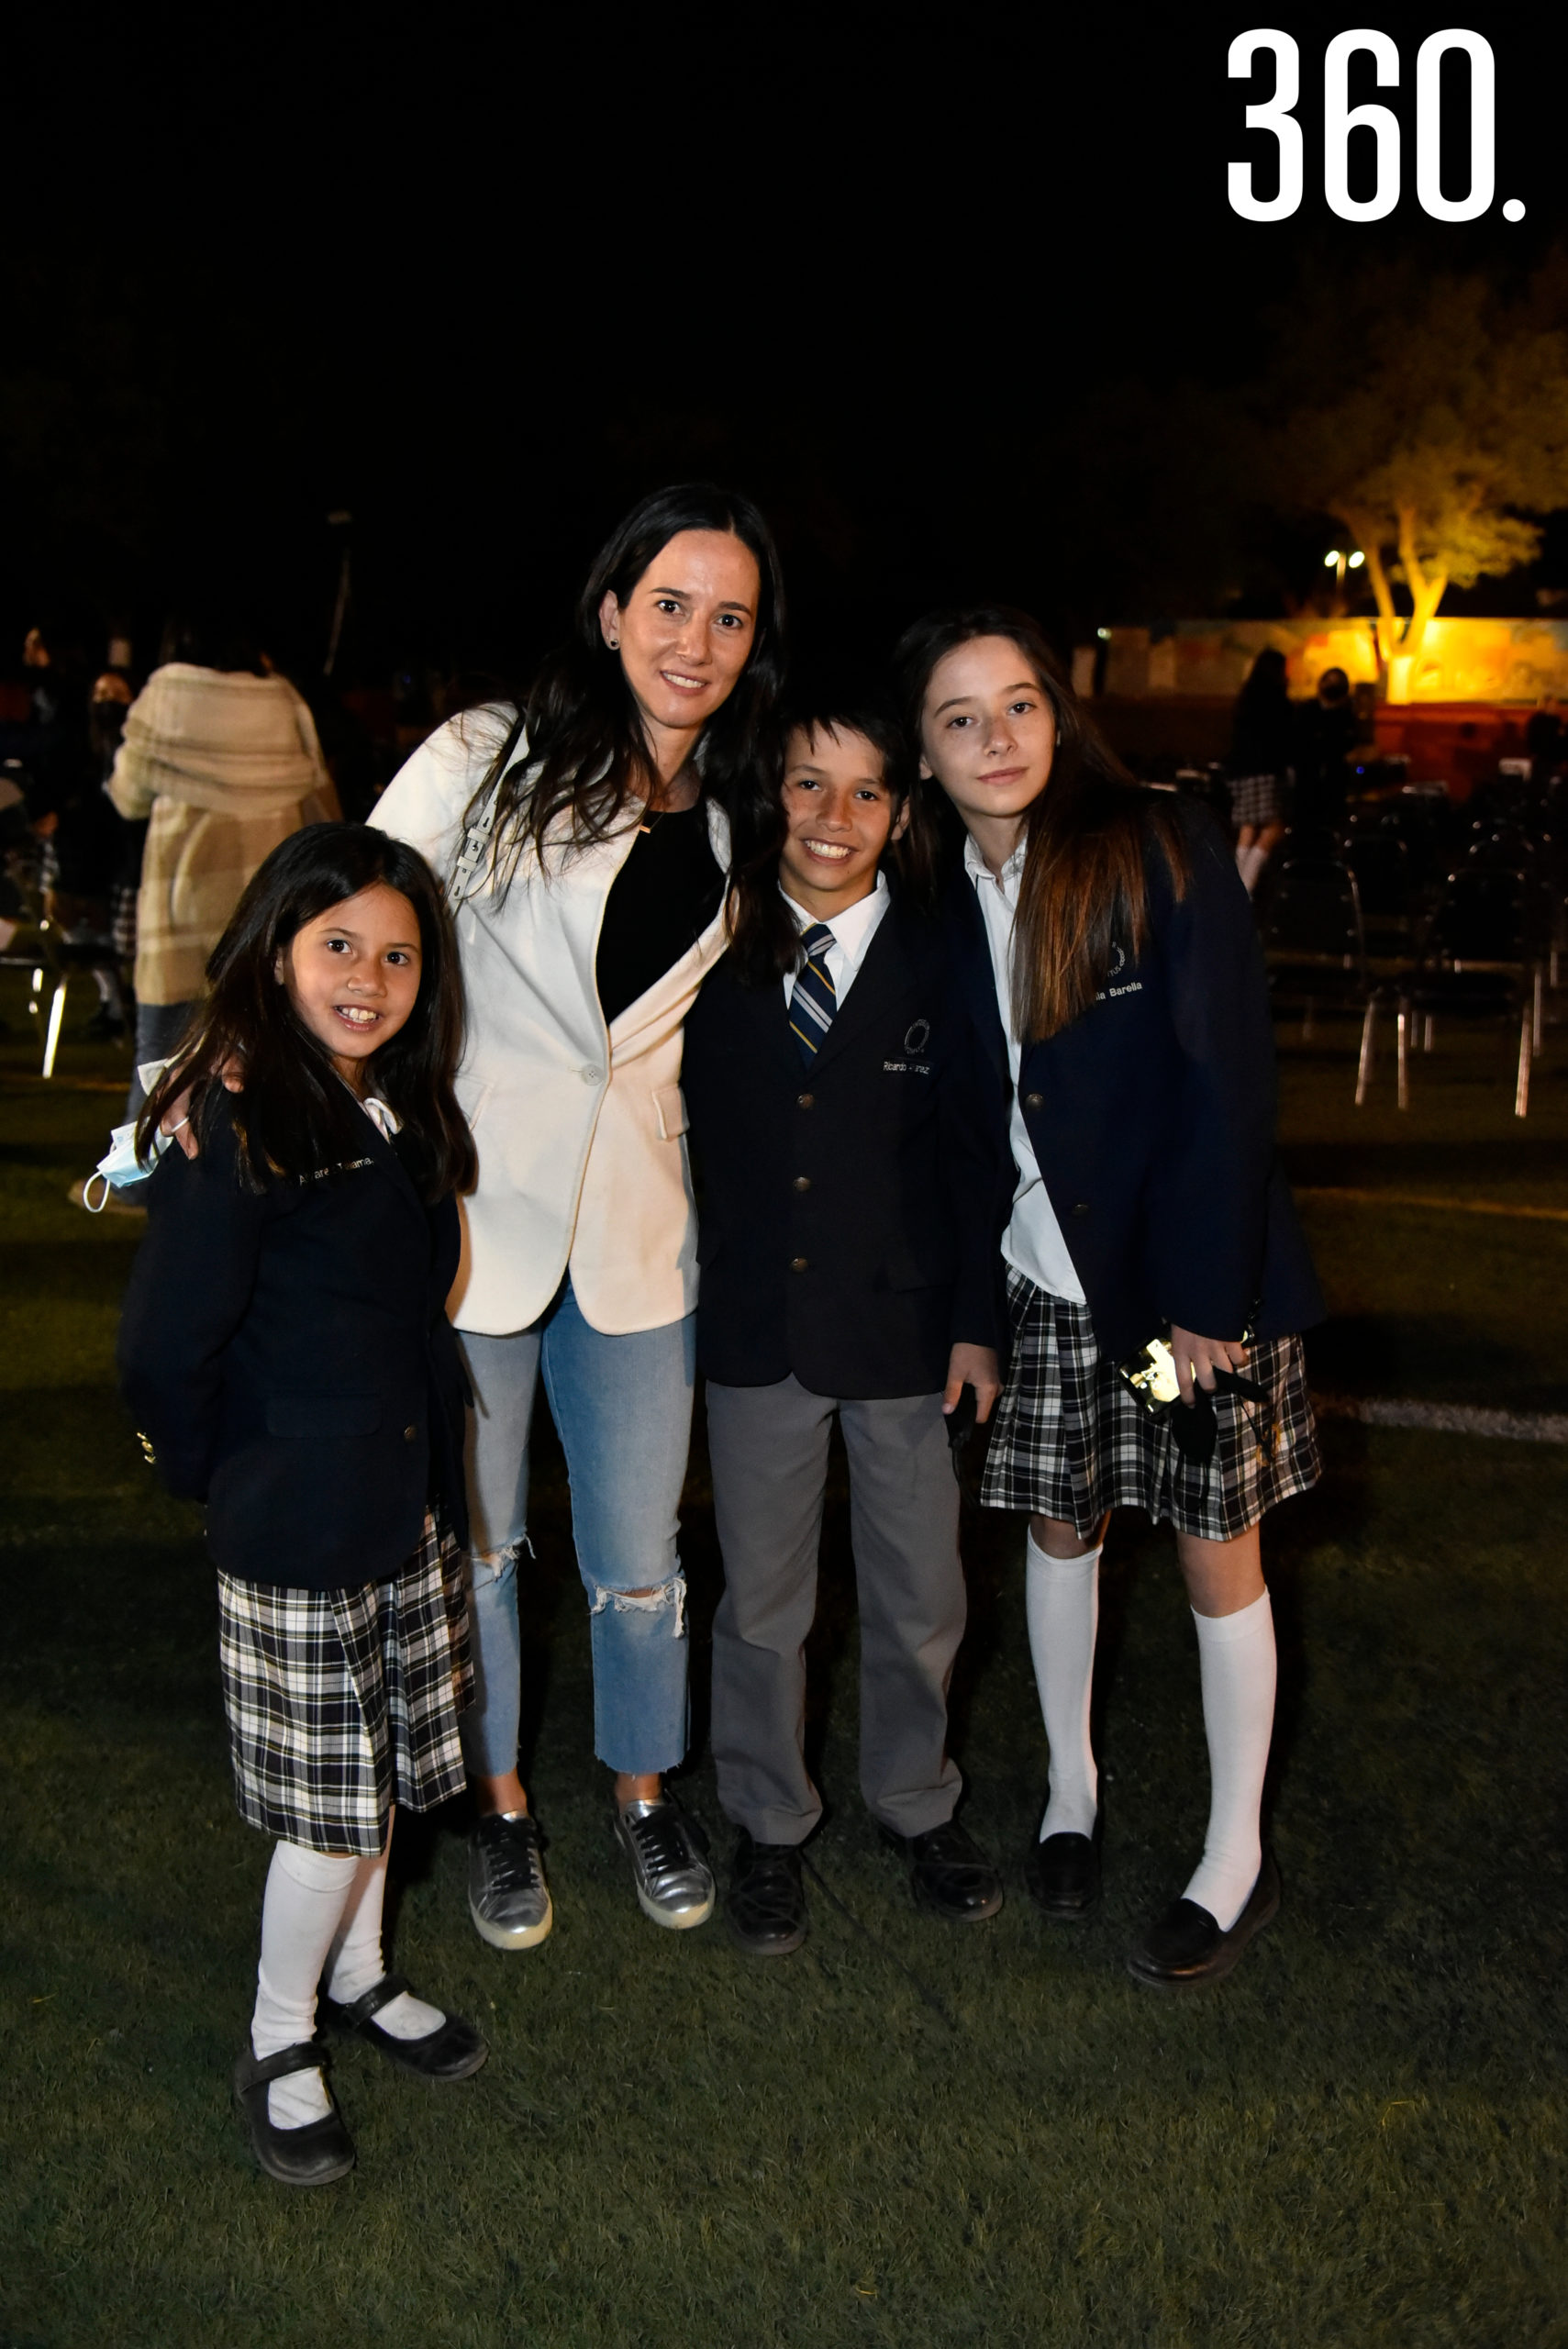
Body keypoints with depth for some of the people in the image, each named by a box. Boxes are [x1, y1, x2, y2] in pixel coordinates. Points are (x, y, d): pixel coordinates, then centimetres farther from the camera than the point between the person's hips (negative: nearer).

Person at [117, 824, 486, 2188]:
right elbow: (167, 1357, -17)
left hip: (410, 1511, 7)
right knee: (328, 1803, 4)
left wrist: (427, 1467, 13)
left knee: (382, 1772, 19)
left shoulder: (405, 1112, 4)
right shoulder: (234, 1129, -20)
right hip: (298, 1535, -7)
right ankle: (279, 2045, 26)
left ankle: (359, 1976, 41)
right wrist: (230, 1485, -5)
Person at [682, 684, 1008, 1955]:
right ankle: (769, 1828, 34)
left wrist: (977, 1320, -4)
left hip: (904, 1329, 0)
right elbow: (670, 1124, 0)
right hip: (753, 1326, 0)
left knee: (921, 1597, 14)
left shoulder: (940, 961, -3)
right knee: (761, 1598, 13)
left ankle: (919, 1804, 39)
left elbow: (978, 1153, 0)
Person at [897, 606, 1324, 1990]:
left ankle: (1237, 1860, 21)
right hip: (1041, 1279, 4)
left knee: (1217, 1549, 6)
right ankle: (1072, 1788, 37)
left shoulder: (1164, 853, -12)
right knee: (1060, 1527, 15)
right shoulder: (948, 900, 2)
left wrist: (1206, 1299, -18)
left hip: (1192, 1275, -4)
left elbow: (1228, 1082, -15)